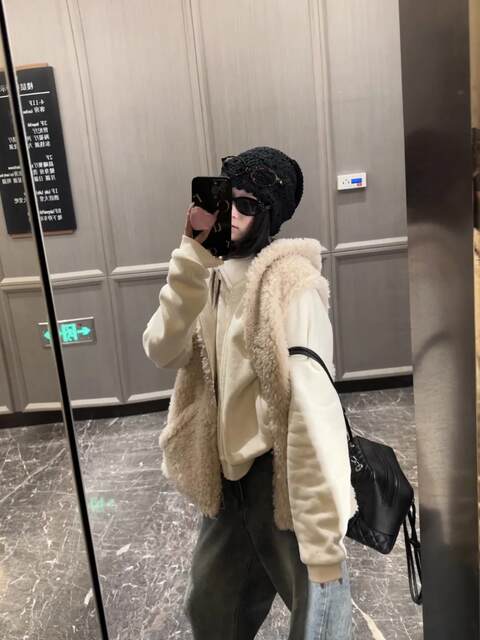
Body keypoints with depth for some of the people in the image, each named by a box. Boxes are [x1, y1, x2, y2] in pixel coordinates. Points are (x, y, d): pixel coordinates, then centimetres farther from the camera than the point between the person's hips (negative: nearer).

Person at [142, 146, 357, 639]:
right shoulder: (214, 276, 4)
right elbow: (163, 351, -10)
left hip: (281, 476, -7)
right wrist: (193, 255, -19)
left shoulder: (289, 282, -19)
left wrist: (322, 523, -27)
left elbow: (311, 400, -25)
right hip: (228, 476, 7)